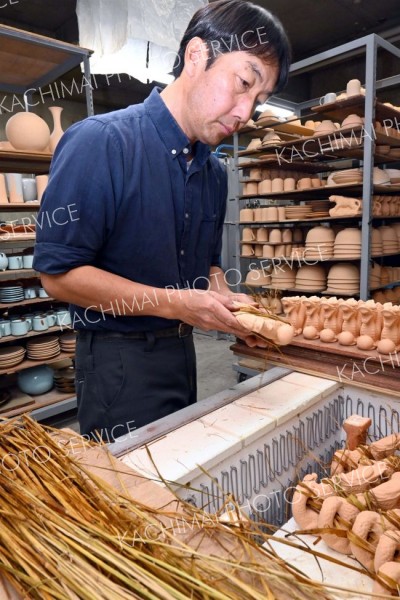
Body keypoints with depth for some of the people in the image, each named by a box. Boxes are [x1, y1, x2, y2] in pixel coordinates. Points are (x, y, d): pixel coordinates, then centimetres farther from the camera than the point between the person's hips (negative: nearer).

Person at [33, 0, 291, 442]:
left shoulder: (214, 172, 7)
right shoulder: (100, 142, -16)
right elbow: (58, 274, -19)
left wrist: (226, 304, -4)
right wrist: (175, 304, -22)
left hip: (183, 352, 8)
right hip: (119, 359, -7)